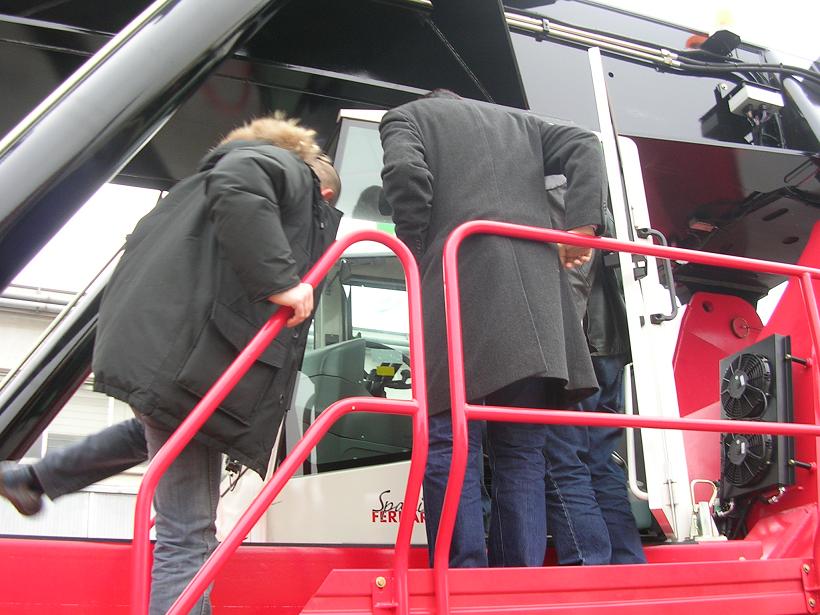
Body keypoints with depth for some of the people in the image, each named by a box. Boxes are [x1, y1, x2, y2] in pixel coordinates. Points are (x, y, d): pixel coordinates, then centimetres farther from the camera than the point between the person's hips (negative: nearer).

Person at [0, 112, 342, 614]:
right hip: (185, 356, -10)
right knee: (189, 536, -7)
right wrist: (280, 280, -23)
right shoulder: (290, 169, 2)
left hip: (158, 344, 10)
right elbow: (234, 183, -22)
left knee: (160, 433, 40)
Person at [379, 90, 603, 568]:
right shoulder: (519, 121, 31)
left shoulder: (406, 116, 19)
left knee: (452, 442, -4)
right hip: (534, 295, 4)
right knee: (522, 447, 6)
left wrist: (416, 256, 5)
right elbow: (585, 147, 14)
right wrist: (583, 225, 6)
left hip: (458, 284, -4)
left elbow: (406, 172, -3)